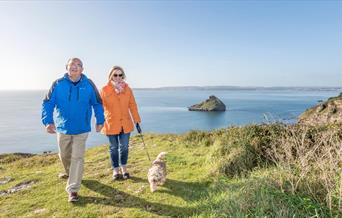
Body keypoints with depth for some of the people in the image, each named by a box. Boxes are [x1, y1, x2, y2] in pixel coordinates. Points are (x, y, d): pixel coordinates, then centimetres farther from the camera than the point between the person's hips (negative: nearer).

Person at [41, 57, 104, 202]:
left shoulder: (88, 85, -7)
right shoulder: (58, 84, -7)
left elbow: (97, 104, 1)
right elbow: (48, 103, -6)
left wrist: (100, 121, -2)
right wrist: (48, 121, -18)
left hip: (81, 129, -2)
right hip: (63, 128, 2)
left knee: (77, 158, -2)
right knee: (64, 155, 19)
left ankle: (73, 190, 6)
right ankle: (70, 174, 50)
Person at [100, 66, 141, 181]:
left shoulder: (127, 89, 2)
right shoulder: (105, 90, -4)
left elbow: (132, 106, 4)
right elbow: (100, 107, 1)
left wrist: (137, 121, 4)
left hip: (125, 124, 2)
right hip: (111, 124, -1)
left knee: (124, 147, 9)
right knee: (114, 148, 10)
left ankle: (124, 168, 30)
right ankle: (116, 170, 27)